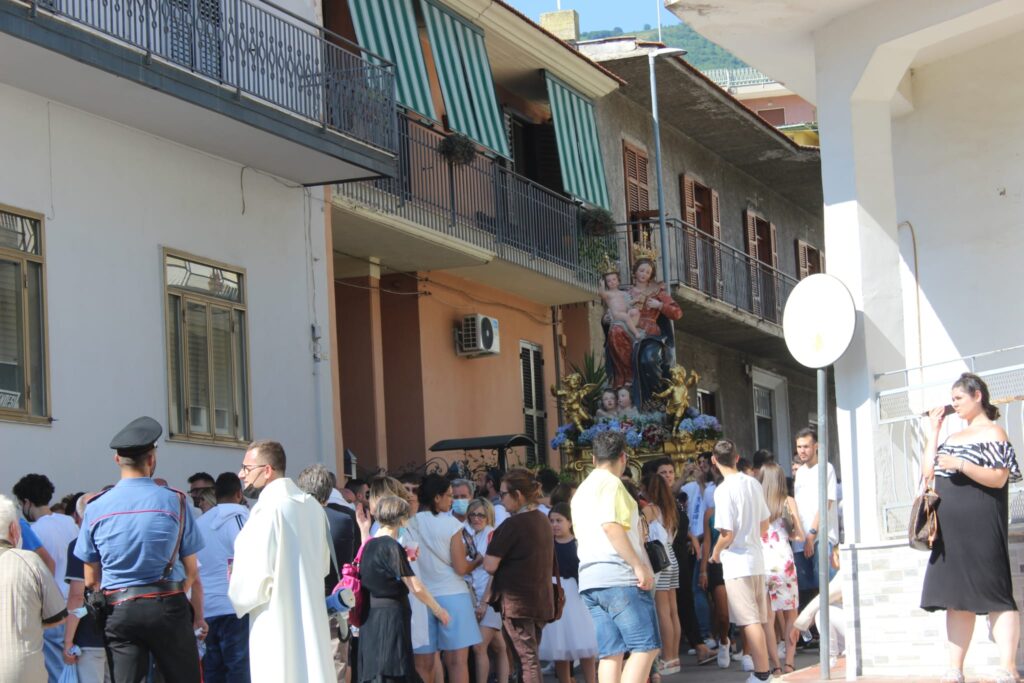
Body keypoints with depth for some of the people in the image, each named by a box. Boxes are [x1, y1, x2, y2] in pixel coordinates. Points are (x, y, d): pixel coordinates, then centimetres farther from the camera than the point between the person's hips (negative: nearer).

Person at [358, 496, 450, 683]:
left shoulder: (370, 545, 11)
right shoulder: (392, 547, -13)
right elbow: (416, 587, -13)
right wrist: (438, 611, -1)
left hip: (371, 618, 9)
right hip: (391, 617, -9)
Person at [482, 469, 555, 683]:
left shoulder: (513, 525, -14)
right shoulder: (543, 521, 11)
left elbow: (490, 566, -18)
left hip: (517, 601, -8)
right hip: (542, 599, 8)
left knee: (527, 659, -6)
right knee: (531, 657, 13)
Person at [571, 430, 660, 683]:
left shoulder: (581, 491, 23)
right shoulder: (611, 483, -5)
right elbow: (611, 525, -19)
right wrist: (639, 565, -19)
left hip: (589, 579, 9)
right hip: (619, 577, -9)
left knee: (610, 653, 5)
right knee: (646, 647, -10)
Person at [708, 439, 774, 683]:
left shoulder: (724, 490, -17)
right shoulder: (753, 483, 5)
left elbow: (727, 534, -19)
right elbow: (764, 525, 13)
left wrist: (716, 552, -1)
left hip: (737, 563, -8)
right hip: (756, 558, 8)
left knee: (750, 621, -7)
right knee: (760, 619, 12)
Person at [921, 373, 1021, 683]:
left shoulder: (993, 433, -3)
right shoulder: (953, 437, 19)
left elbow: (998, 479, -14)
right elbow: (928, 471, 12)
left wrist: (961, 465, -23)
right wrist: (933, 431, 11)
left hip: (981, 528, -8)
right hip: (950, 530, 8)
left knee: (994, 596, -10)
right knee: (956, 598, 7)